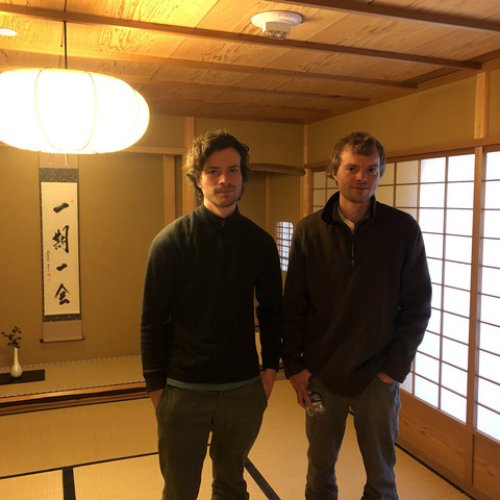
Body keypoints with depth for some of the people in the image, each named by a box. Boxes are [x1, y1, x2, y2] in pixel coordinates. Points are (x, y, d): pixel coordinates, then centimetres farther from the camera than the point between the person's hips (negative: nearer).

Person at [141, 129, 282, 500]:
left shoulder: (260, 242, -1)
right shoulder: (171, 241, -9)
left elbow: (271, 310, 7)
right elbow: (153, 320, -7)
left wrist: (271, 366, 3)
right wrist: (155, 384, -6)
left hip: (244, 388, 2)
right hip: (183, 389, -2)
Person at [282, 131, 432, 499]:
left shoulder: (403, 229, -7)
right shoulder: (310, 231, -4)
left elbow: (417, 305, -3)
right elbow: (294, 305, 0)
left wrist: (395, 368, -8)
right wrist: (294, 365, -3)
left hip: (378, 375, -1)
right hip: (320, 372, 1)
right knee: (320, 468, 17)